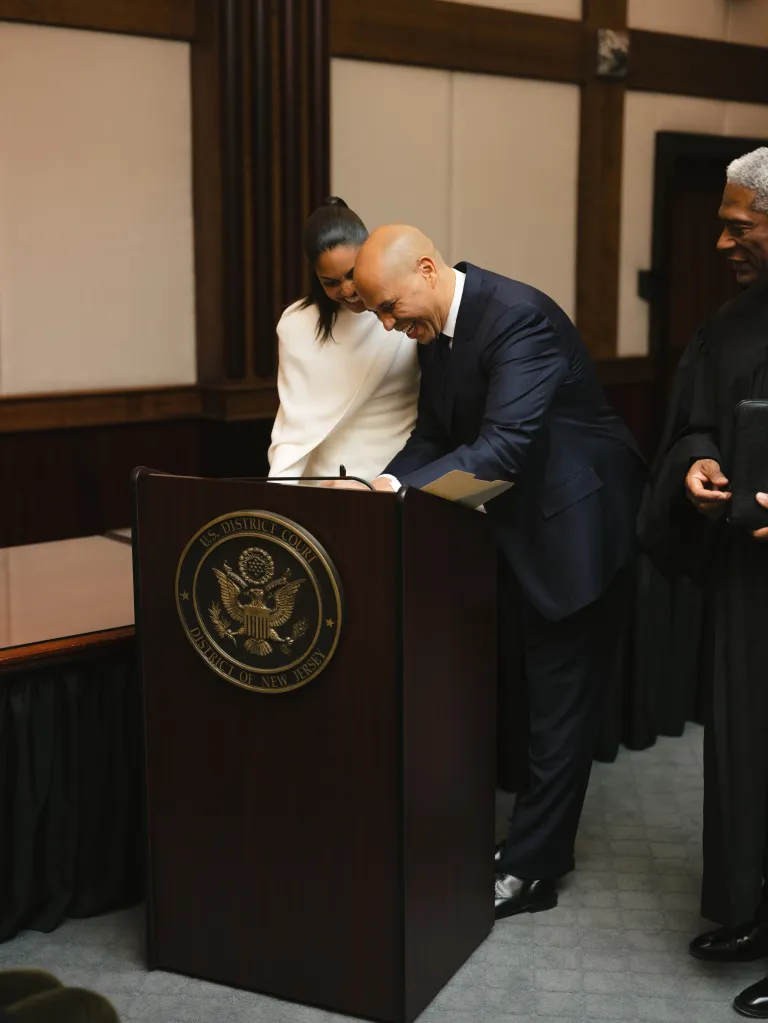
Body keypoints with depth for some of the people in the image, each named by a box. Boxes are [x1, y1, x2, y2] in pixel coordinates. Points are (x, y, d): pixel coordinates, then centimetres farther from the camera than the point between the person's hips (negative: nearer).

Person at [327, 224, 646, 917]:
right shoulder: (437, 329, 3)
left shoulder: (518, 316, -25)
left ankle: (528, 870, 8)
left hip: (575, 523, -9)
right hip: (520, 526, 9)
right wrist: (383, 486, -8)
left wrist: (399, 487, -36)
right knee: (532, 695, 15)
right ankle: (546, 843, 27)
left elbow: (504, 446, -33)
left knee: (558, 704, 0)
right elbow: (436, 434, 9)